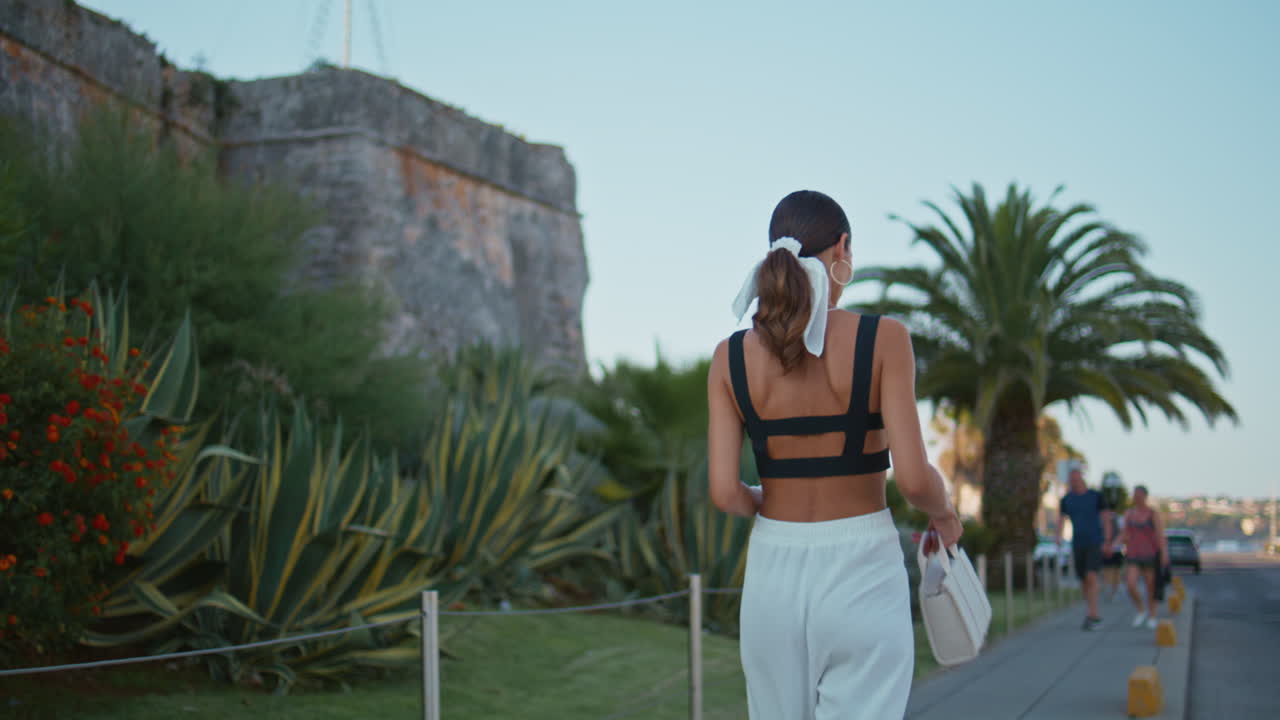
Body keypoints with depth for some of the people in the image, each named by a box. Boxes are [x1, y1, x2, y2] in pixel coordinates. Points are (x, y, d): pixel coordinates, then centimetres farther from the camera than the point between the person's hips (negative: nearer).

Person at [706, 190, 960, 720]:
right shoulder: (883, 339, -9)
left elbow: (724, 492, -4)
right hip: (861, 575, -3)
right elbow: (913, 477, -14)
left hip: (773, 576, 3)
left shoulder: (731, 357, -1)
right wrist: (944, 515, 8)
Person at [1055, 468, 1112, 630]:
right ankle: (1095, 616, 20)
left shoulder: (1096, 496, -2)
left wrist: (1107, 541, -9)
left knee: (1091, 576, -18)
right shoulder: (1066, 500, 7)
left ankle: (1091, 615, -22)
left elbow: (1106, 519, 0)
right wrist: (1059, 538, -14)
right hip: (1078, 544, 4)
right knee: (1084, 580, 6)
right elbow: (1061, 520, 5)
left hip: (1095, 543, -4)